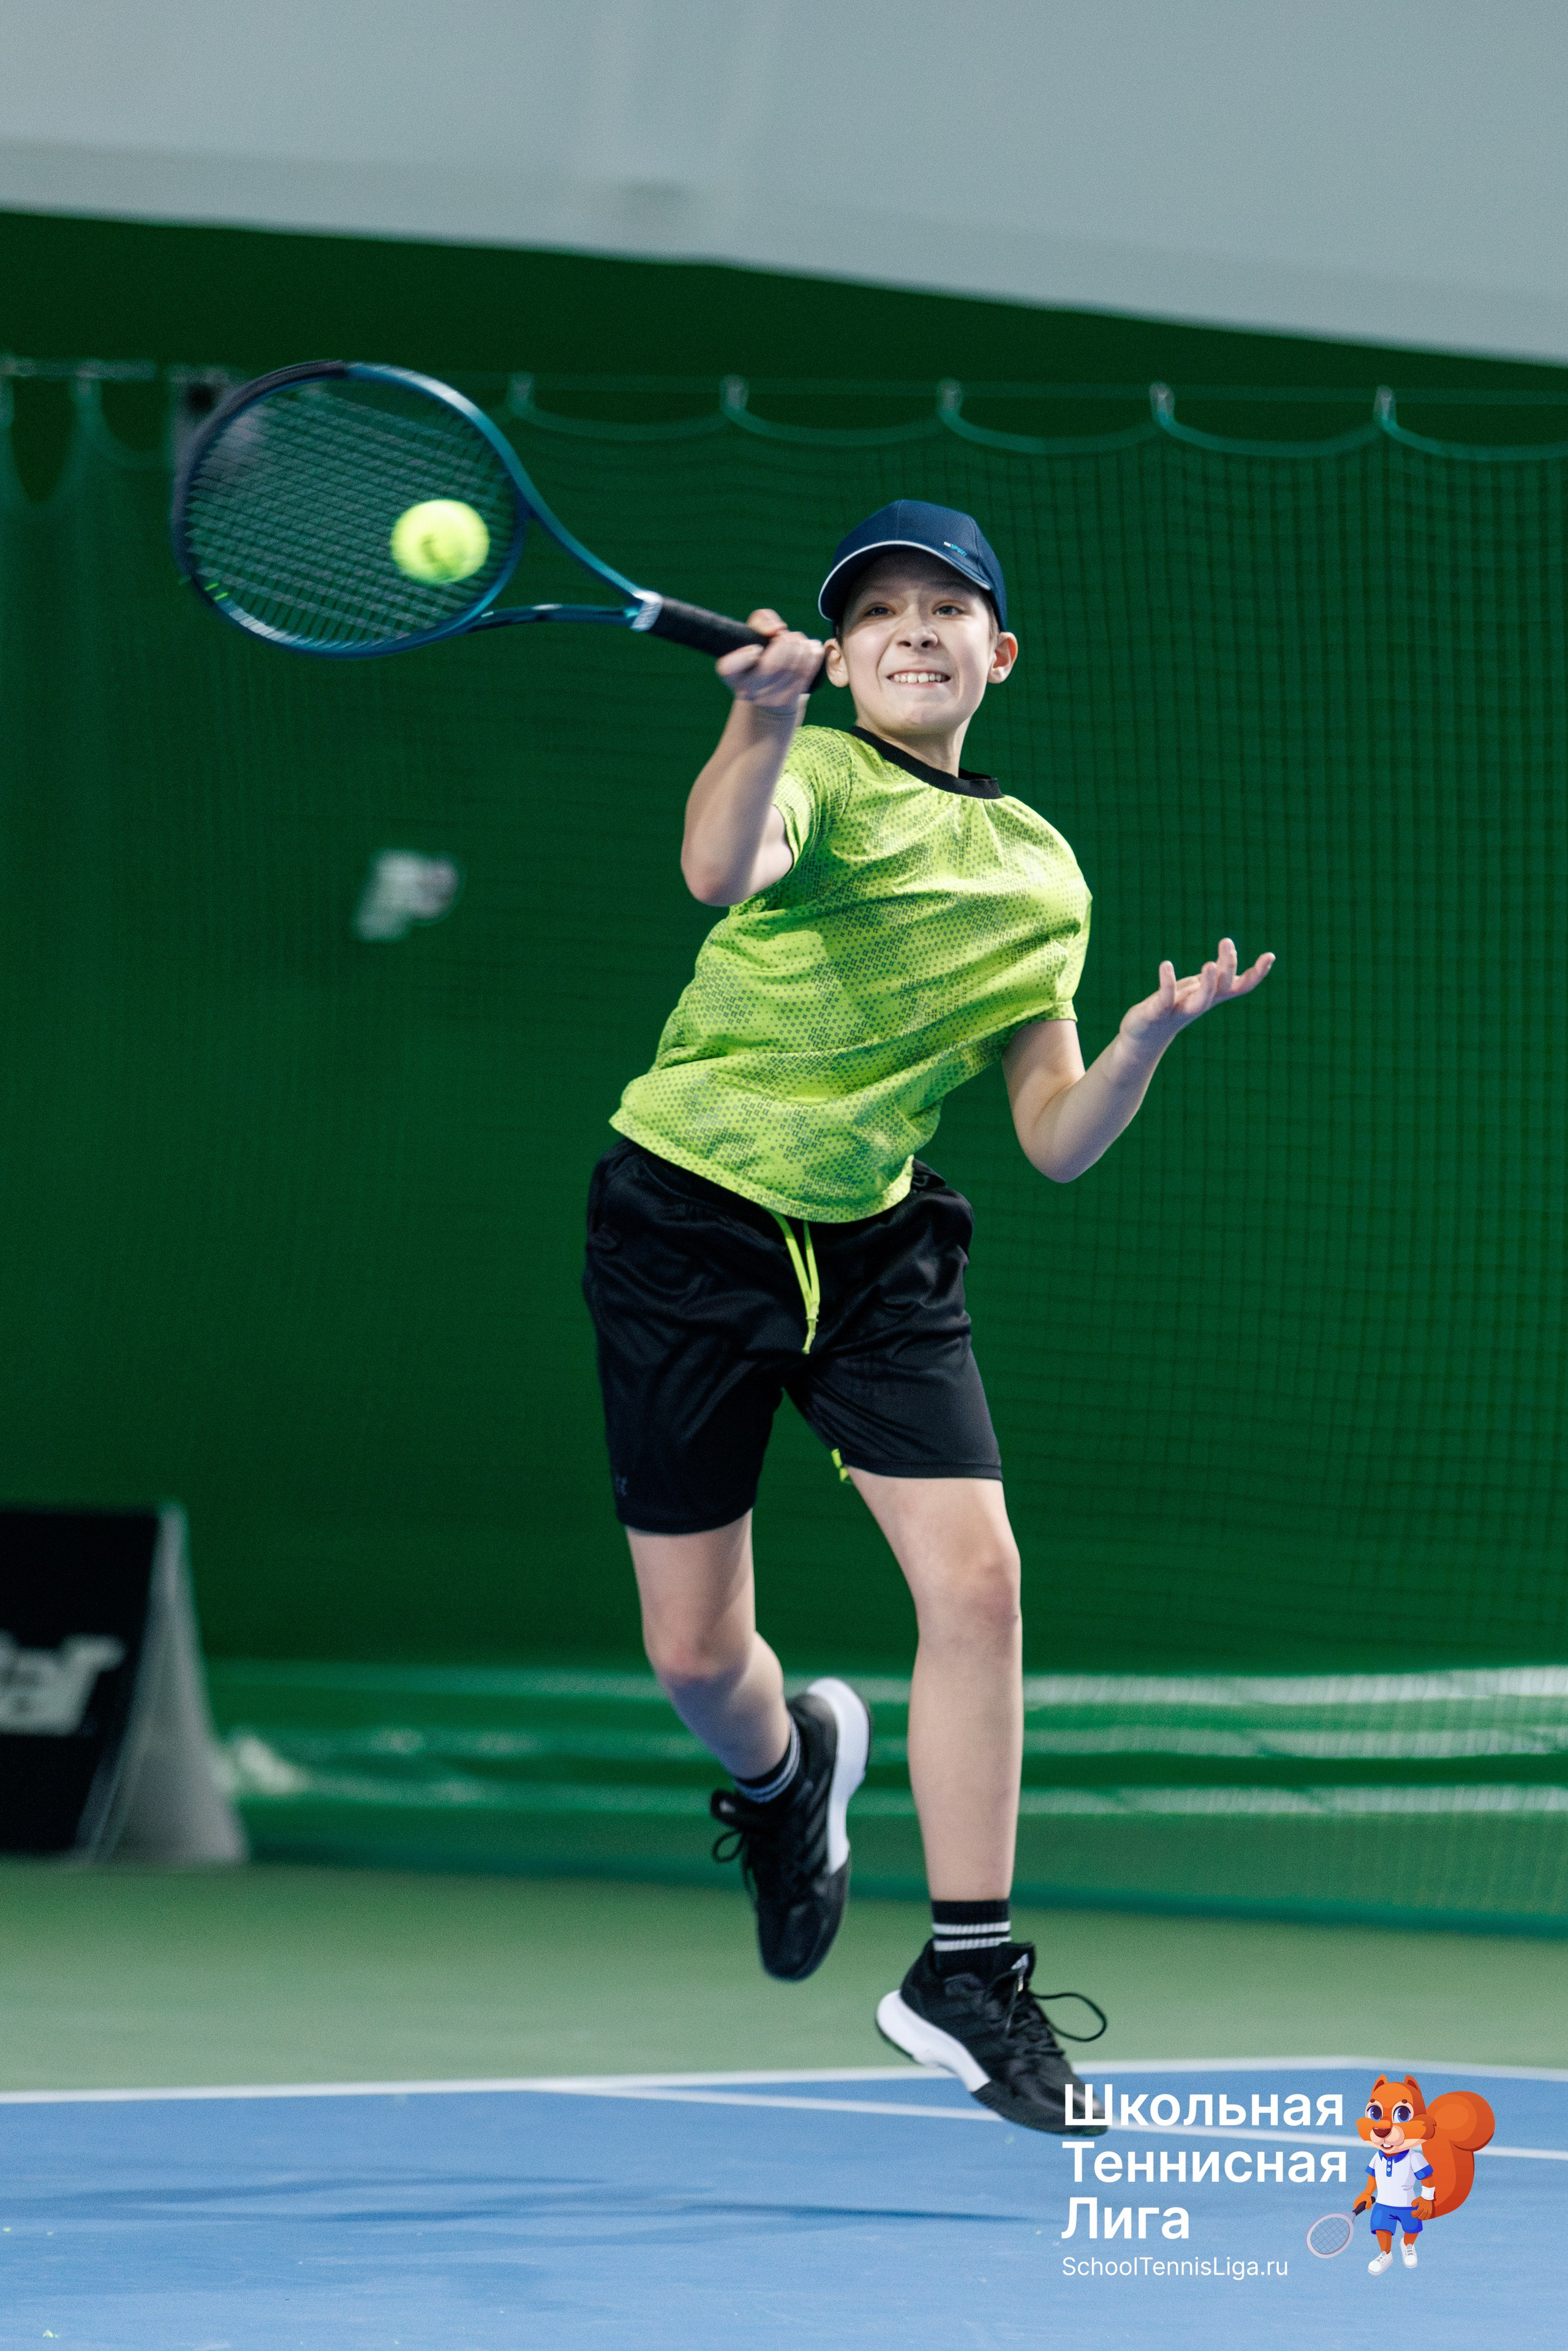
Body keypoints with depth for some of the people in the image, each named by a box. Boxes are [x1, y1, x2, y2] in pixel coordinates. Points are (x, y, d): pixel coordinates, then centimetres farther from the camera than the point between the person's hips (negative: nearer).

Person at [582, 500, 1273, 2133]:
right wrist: (763, 724, -56)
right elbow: (723, 866, -36)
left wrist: (1152, 1034, -13)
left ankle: (967, 1973, -1)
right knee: (695, 1656, 0)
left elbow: (1057, 1141, 6)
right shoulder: (816, 774, -10)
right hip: (690, 1220, -4)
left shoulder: (1040, 875, 6)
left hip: (873, 1245, 4)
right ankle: (786, 1769, 38)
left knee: (975, 1575, -13)